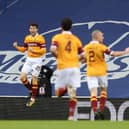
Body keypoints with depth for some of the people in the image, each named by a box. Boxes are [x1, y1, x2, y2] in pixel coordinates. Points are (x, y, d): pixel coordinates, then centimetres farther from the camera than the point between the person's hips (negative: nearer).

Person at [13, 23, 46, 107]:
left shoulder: (40, 38, -10)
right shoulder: (27, 38, 9)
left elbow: (43, 50, -13)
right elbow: (24, 49, 14)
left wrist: (34, 50, -24)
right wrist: (17, 47, -3)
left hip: (37, 60, -6)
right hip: (29, 60, 6)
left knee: (34, 79, -1)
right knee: (22, 77, -2)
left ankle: (33, 98, 9)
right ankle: (31, 90, 22)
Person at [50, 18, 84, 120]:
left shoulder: (57, 38, 3)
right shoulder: (76, 39, 10)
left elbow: (53, 49, -15)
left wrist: (58, 56, 5)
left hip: (63, 67, -2)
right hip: (75, 67, 2)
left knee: (58, 93, 9)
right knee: (73, 94, 1)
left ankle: (65, 88, -17)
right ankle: (71, 115, -6)